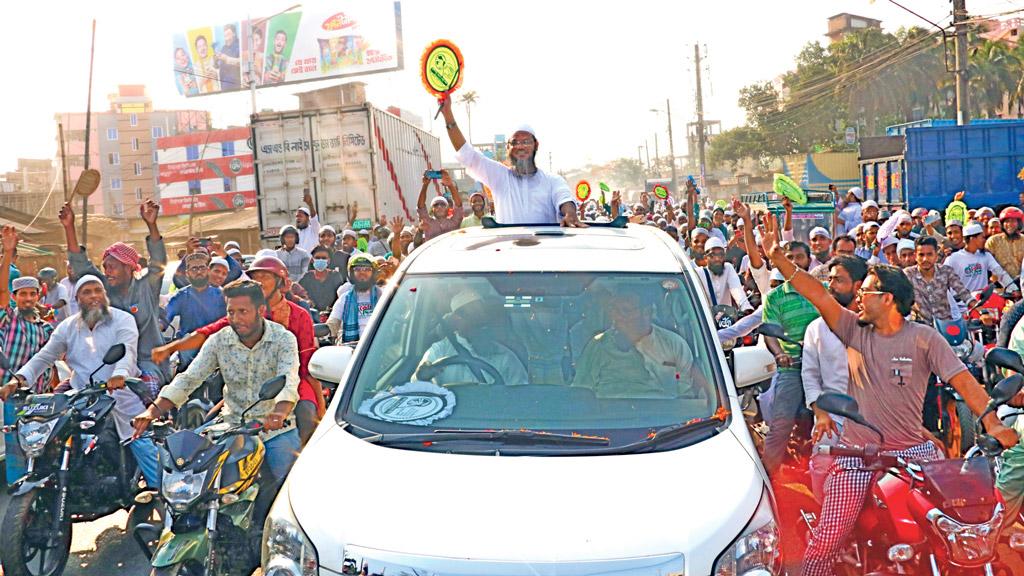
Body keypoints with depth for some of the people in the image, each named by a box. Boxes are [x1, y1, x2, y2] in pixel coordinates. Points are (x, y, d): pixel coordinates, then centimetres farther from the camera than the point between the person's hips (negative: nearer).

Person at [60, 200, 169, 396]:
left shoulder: (146, 288, 2)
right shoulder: (105, 288, 11)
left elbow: (158, 262, -12)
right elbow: (80, 264, 6)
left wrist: (151, 225, -27)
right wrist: (69, 227, -3)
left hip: (148, 360, -4)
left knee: (148, 388, -32)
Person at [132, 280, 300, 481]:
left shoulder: (283, 339, -8)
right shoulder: (219, 340, 1)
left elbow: (288, 381, -24)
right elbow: (189, 378, -5)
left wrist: (279, 413, -46)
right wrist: (153, 410, -20)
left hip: (276, 428, -3)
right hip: (232, 425, 3)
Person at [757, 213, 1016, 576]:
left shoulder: (924, 338, 0)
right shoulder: (854, 329, 5)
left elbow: (962, 380, -4)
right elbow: (817, 295, -2)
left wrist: (991, 421, -18)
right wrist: (777, 257, -10)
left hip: (913, 451, -1)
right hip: (856, 454, 1)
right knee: (825, 542, -8)